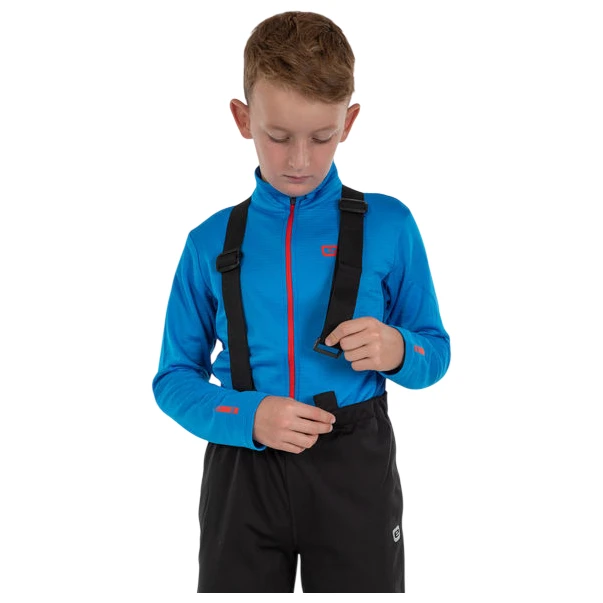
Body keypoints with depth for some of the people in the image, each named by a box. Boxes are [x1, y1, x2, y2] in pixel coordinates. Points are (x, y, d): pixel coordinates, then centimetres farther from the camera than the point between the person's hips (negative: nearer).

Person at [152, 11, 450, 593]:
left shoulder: (388, 225, -2)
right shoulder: (211, 243, 0)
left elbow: (436, 352, 5)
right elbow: (174, 377, 3)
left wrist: (398, 350, -18)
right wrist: (247, 417, -16)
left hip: (357, 468, 0)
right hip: (241, 469, 1)